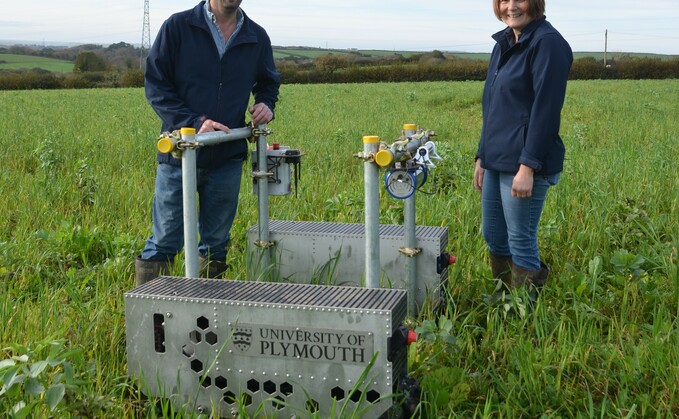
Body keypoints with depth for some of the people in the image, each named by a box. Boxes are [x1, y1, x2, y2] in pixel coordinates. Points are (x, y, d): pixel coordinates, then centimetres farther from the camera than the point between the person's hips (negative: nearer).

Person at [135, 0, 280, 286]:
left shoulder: (257, 37, 7)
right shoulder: (177, 26, -4)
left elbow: (268, 82, 23)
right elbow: (155, 84, -6)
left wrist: (266, 104, -1)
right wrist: (194, 122, -18)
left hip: (228, 158, 3)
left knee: (216, 243, 13)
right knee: (164, 243, 2)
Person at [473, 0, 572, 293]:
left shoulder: (547, 43, -12)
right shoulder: (504, 43, 14)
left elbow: (546, 110, -18)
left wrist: (527, 167, -21)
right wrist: (482, 158, 17)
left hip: (524, 164, -9)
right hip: (496, 160, 9)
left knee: (520, 243, 0)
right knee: (493, 236, 15)